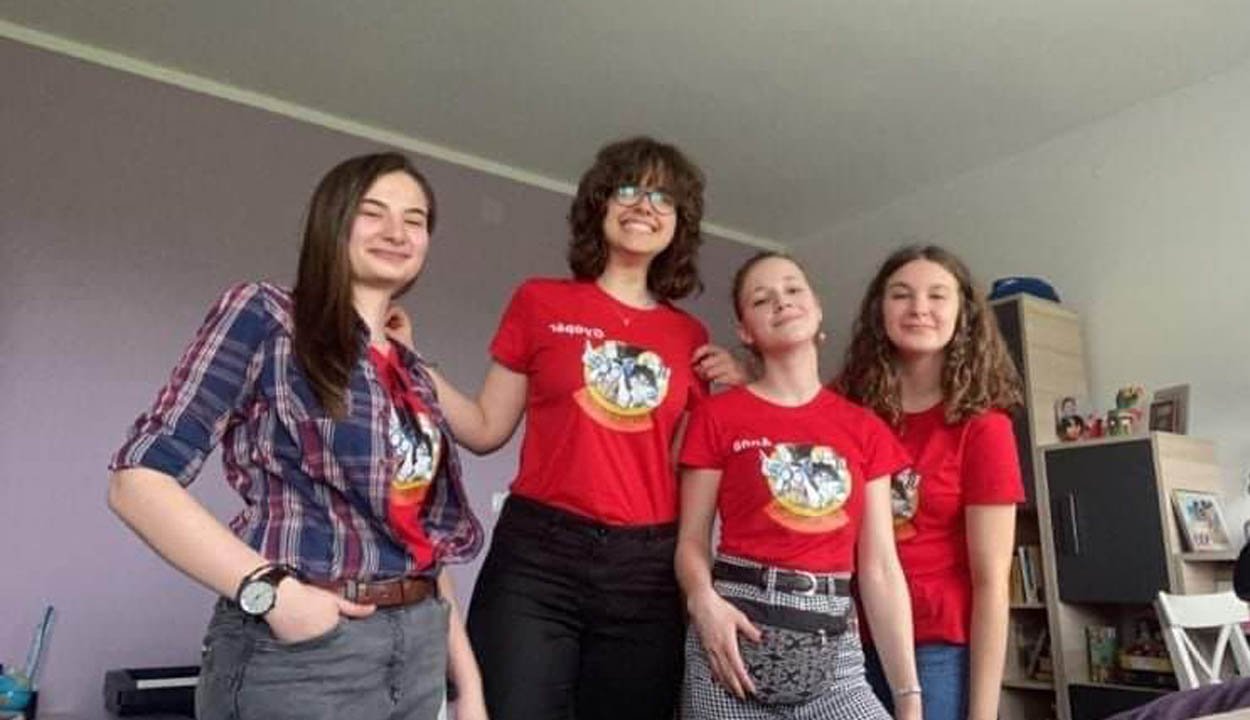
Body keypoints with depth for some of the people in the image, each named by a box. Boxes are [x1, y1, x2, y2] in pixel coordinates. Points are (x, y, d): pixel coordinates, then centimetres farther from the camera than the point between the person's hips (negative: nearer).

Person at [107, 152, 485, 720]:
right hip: (299, 650, -6)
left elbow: (426, 539, 13)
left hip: (419, 652, 7)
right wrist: (271, 590, -21)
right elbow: (138, 479, -11)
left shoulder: (412, 377, 12)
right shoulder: (263, 316, -5)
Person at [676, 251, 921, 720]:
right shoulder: (717, 416, 1)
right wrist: (705, 602, -19)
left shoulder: (865, 429, 8)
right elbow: (691, 541, 2)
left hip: (834, 648, 2)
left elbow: (880, 568, 5)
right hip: (737, 636, -2)